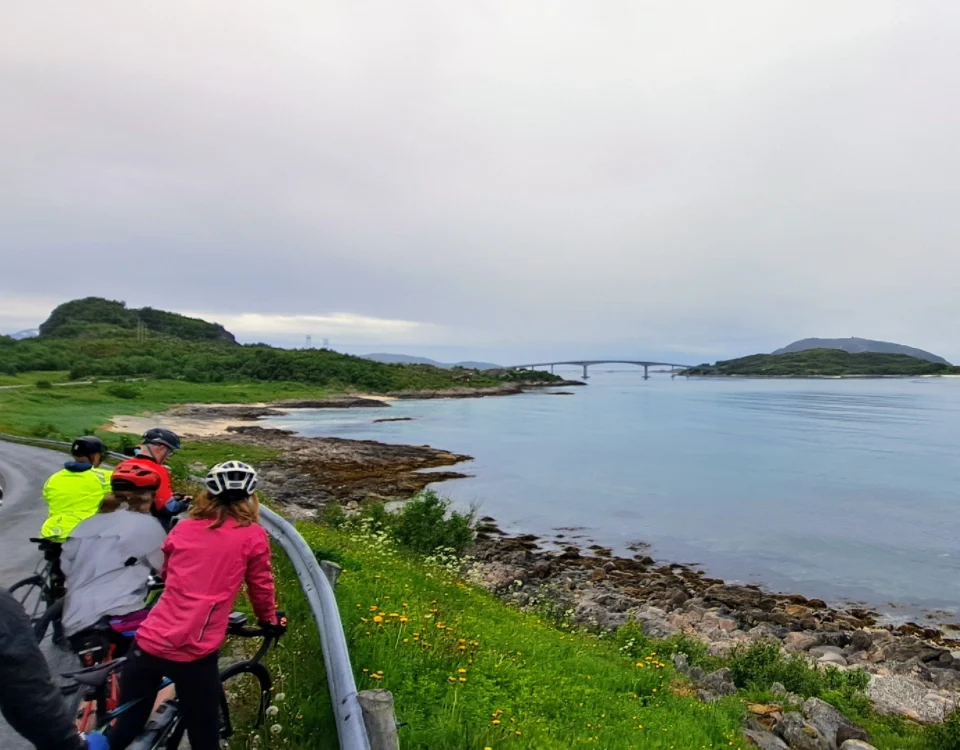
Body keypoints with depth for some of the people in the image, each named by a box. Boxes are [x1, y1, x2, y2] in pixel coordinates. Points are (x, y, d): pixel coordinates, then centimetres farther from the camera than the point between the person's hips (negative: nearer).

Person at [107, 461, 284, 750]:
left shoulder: (182, 529, 8)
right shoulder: (253, 536, -3)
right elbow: (261, 587, 8)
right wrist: (270, 619, 27)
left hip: (149, 642, 4)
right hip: (195, 654, -3)